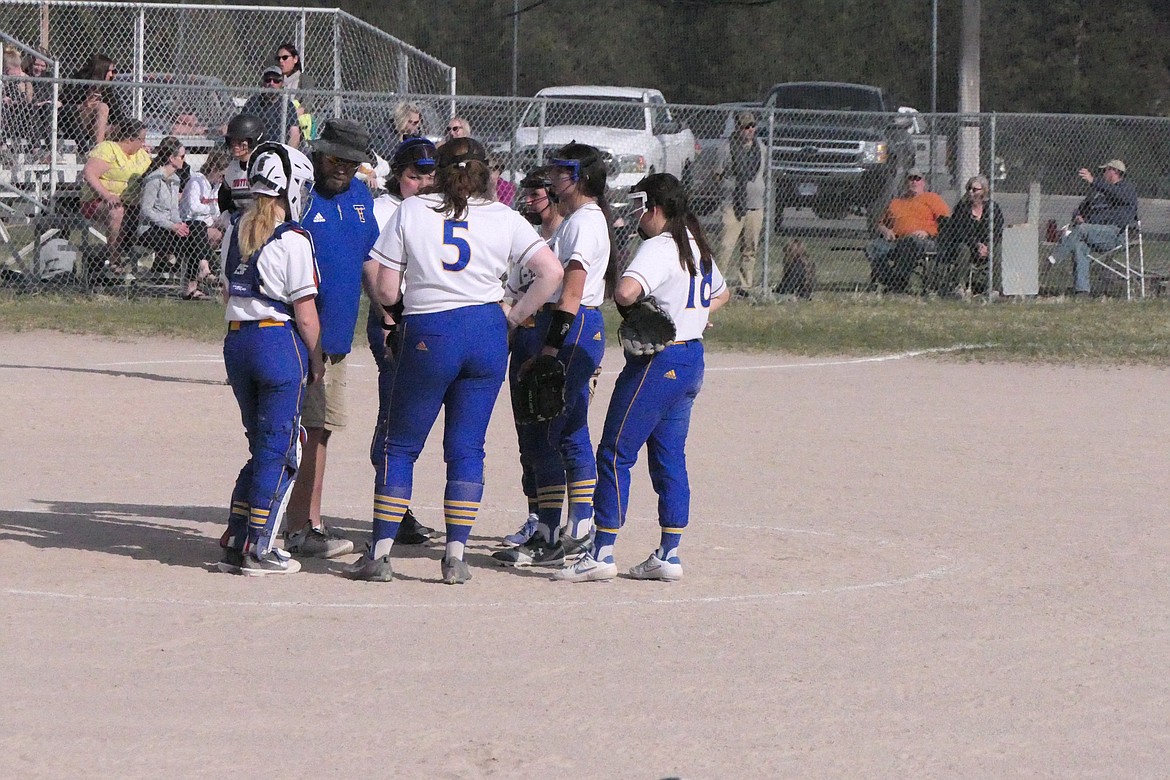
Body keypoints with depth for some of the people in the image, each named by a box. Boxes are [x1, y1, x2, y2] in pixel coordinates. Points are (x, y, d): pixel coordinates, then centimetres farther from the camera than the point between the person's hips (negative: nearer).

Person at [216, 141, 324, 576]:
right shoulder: (292, 240, -12)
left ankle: (235, 542, 14)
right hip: (280, 343, -7)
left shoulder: (235, 233, 8)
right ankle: (259, 551, 1)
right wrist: (317, 361, 0)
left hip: (236, 341, 7)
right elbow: (305, 313, -11)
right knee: (279, 450, 1)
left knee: (262, 446, 17)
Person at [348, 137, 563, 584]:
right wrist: (515, 317, 5)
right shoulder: (503, 219, 3)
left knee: (399, 446, 9)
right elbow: (551, 271, -5)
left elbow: (386, 291, -3)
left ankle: (380, 553, 6)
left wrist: (393, 303, 20)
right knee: (467, 448, 9)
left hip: (428, 337, -2)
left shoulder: (410, 212, 0)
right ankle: (455, 556, 5)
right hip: (487, 335, 2)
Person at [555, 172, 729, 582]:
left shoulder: (659, 248, -16)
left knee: (614, 453, -4)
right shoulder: (697, 248, 13)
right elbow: (720, 293, 33)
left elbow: (625, 291, -33)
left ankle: (602, 553, -5)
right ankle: (668, 555, 13)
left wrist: (629, 302, -11)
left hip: (656, 362, -9)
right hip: (691, 360, 9)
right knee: (670, 458, 13)